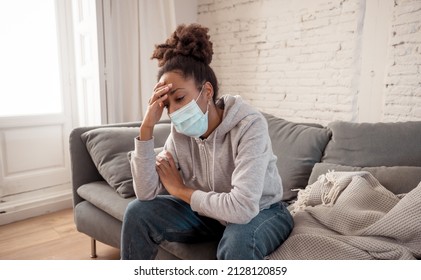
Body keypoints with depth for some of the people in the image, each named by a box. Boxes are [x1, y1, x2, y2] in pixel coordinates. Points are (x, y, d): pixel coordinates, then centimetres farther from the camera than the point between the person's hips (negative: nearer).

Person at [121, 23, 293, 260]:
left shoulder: (250, 125, -29)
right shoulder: (180, 131, -12)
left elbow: (243, 208, -38)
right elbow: (146, 193, -16)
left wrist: (180, 189, -23)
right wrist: (147, 127, -25)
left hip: (261, 212, -4)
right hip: (210, 212, 5)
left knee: (238, 242, -38)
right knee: (138, 212, -9)